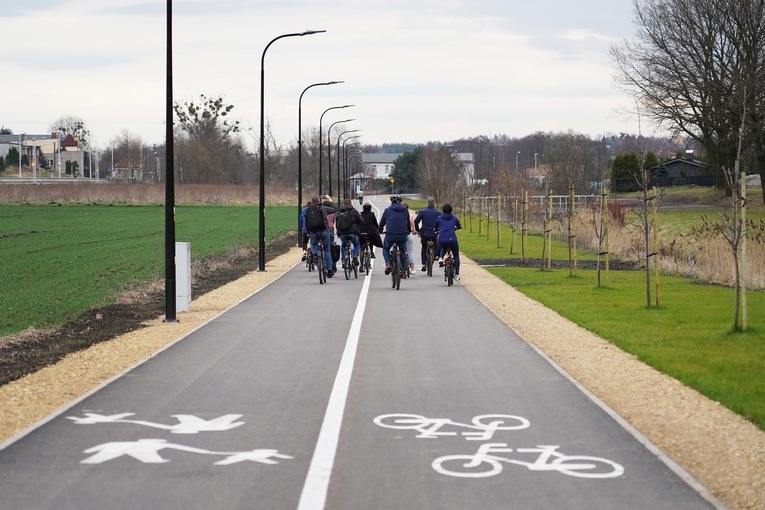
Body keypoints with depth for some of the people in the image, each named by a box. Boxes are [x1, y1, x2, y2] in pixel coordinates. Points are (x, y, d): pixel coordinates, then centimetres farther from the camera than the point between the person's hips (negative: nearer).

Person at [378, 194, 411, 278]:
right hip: (402, 235, 2)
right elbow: (408, 223, 19)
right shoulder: (405, 210, 7)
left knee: (385, 249, 21)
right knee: (403, 251, 20)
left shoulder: (387, 210, 2)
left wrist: (380, 230, 32)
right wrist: (408, 231, 39)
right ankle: (404, 271, 14)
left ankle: (388, 264, -3)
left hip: (390, 235, -2)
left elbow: (382, 222, 12)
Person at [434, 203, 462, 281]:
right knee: (456, 256, 15)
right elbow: (459, 227, 28)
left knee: (444, 248, 38)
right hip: (452, 239, -2)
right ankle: (456, 274, 7)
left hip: (441, 240, 2)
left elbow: (435, 228, 22)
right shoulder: (454, 218, 13)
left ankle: (441, 258, 11)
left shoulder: (439, 218, 11)